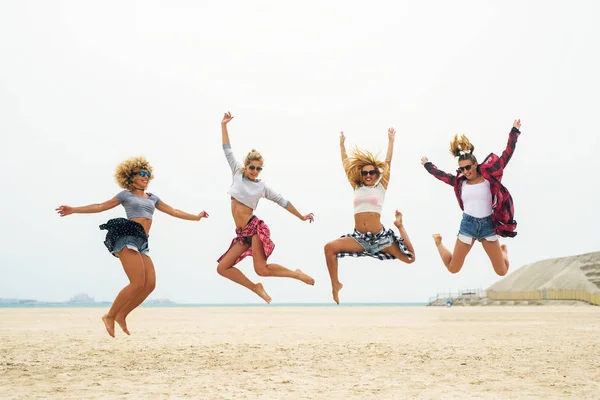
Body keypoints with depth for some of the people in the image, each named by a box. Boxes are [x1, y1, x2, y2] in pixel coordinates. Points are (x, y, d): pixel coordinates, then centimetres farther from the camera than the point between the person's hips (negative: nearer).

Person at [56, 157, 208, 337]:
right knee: (138, 283, -19)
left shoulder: (152, 198, 25)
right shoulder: (126, 194, 10)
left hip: (142, 242, 6)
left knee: (150, 284, -8)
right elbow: (100, 207, 8)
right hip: (128, 236, -6)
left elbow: (174, 212, 28)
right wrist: (73, 210, 1)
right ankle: (110, 316, -6)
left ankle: (121, 315, 6)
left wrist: (196, 217, 26)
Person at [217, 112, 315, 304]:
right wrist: (224, 125, 9)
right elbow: (227, 151, 10)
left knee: (261, 269, -17)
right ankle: (255, 288, 10)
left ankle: (296, 274, 5)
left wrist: (301, 217, 13)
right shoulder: (237, 173, 8)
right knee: (222, 268, -4)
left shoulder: (262, 186, 2)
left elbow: (281, 201, 11)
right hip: (242, 233, 4)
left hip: (255, 228, -4)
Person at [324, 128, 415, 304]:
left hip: (380, 236, -2)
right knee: (329, 247, -19)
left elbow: (387, 163, 4)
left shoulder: (381, 186, 6)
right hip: (359, 237, 2)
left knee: (410, 259, -3)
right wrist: (342, 144, 19)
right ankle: (335, 284, -4)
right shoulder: (357, 187, 13)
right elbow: (346, 165, 17)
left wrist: (391, 141, 4)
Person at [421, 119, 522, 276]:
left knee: (502, 272, 1)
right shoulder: (460, 182, 3)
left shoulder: (489, 177, -2)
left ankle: (503, 251, 37)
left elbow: (507, 154, -3)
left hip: (488, 225, -1)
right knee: (453, 268, 8)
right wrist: (427, 164, 33)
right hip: (467, 224, 1)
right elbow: (439, 174, 21)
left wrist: (514, 131, -5)